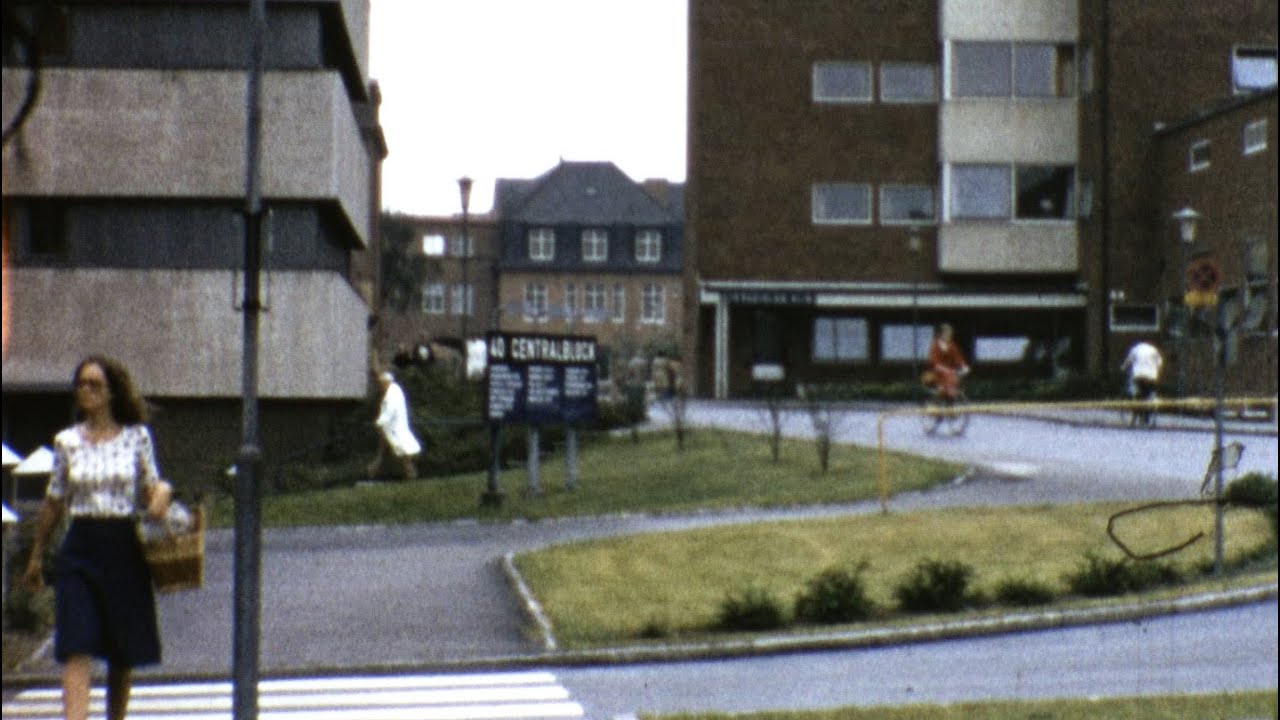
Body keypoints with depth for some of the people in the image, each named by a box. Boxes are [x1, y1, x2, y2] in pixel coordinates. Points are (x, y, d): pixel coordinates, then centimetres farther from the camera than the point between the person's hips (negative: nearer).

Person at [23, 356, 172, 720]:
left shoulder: (137, 436, 3)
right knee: (76, 652, -11)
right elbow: (53, 503, 12)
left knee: (123, 653, 8)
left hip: (124, 550, 0)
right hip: (78, 550, 0)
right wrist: (36, 556, 17)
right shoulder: (67, 442, 5)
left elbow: (149, 489, 9)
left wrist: (162, 492, -14)